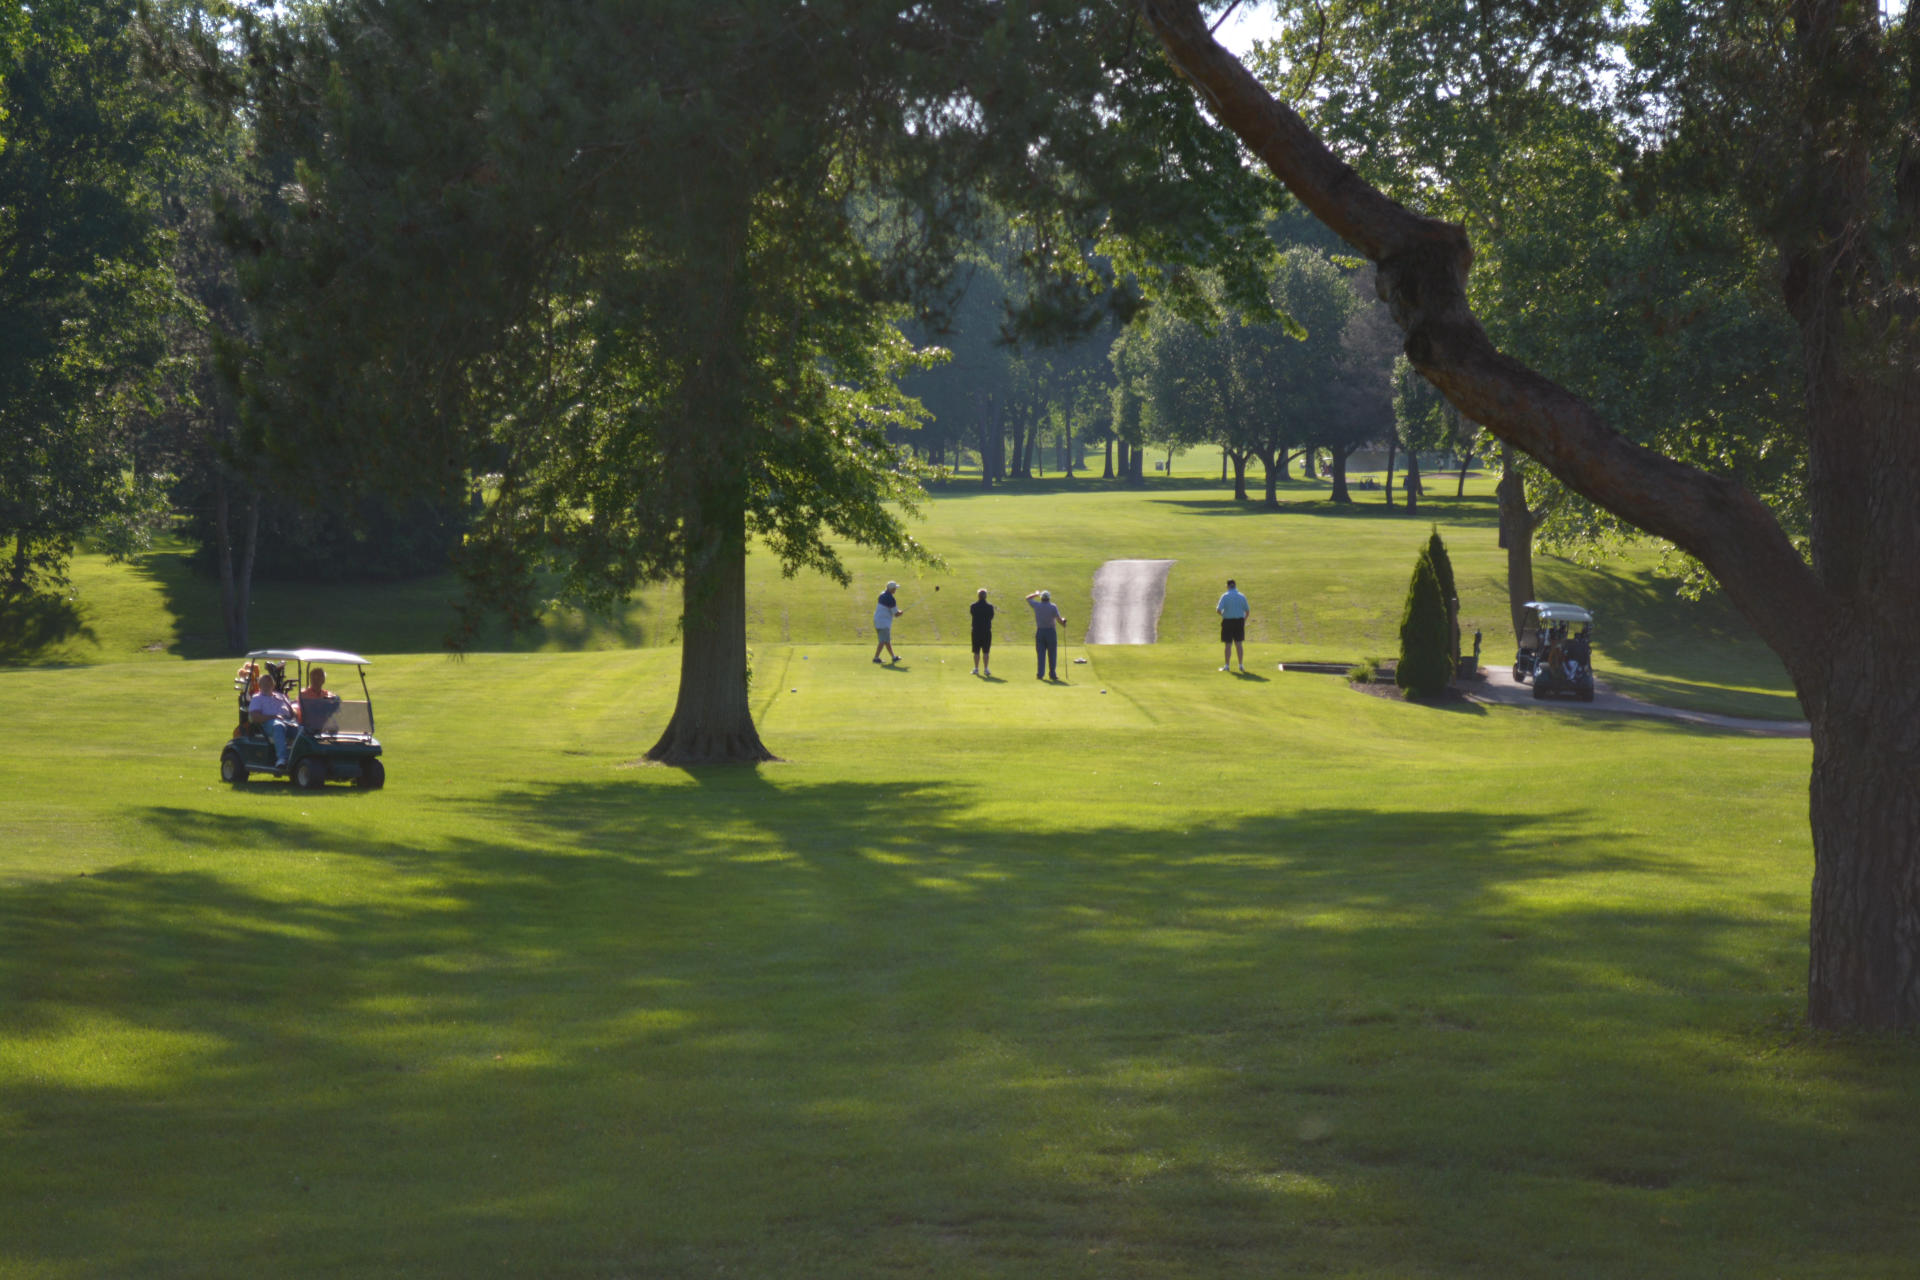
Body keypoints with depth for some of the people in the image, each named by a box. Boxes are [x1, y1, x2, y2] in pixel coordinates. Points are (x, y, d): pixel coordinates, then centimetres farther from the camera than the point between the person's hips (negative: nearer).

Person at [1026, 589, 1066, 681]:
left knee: (1040, 653, 5)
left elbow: (1028, 598, 18)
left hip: (1039, 632, 2)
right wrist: (1063, 620, 12)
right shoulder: (1053, 607, -7)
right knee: (1052, 654, 5)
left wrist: (1036, 594, 33)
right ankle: (1052, 674, 6)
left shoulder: (1037, 605, 0)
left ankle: (1040, 674, -1)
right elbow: (1059, 620, -10)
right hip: (1051, 631, -2)